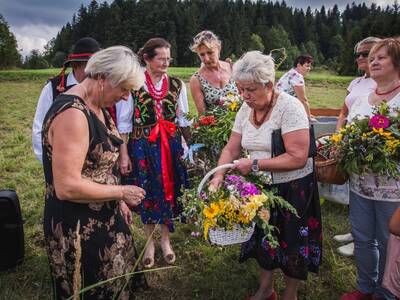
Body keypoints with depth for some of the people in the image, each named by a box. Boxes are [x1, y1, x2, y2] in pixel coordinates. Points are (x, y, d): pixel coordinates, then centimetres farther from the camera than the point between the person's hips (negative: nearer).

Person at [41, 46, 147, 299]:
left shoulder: (96, 107, 4)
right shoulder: (72, 114, -26)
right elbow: (67, 187, -29)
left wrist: (119, 202, 10)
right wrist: (121, 192, -18)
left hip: (103, 217, 9)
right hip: (78, 228, -9)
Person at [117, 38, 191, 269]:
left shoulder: (177, 85, 2)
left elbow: (183, 120, 8)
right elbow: (124, 122, -5)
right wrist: (124, 155, -7)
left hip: (171, 146, 3)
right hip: (142, 147, -2)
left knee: (169, 192, 11)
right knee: (147, 195, 9)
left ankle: (166, 240, 33)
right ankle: (150, 242, 31)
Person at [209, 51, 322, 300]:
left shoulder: (290, 107, -22)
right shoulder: (246, 109, -2)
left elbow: (298, 158, -28)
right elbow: (231, 149, 0)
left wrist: (254, 164, -26)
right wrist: (219, 176, -15)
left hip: (293, 188, -6)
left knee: (292, 244, 11)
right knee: (263, 238, 21)